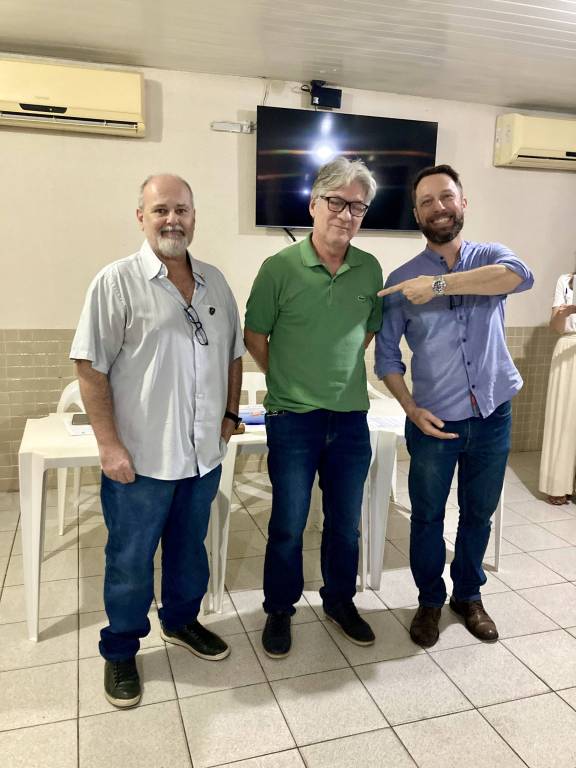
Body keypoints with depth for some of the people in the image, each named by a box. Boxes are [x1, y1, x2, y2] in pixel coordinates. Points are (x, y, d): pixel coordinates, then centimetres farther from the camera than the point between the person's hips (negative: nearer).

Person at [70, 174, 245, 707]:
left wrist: (231, 413, 10)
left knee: (190, 547, 22)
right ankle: (120, 651, 33)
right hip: (140, 458, -5)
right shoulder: (117, 281, -10)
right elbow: (91, 368, -13)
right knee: (131, 559, 12)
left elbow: (233, 352, 15)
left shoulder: (214, 281, 7)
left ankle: (181, 620, 45)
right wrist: (109, 444, -15)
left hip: (204, 453, 5)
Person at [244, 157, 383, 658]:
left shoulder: (371, 270, 1)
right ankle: (279, 610, 31)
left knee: (346, 522, 17)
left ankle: (340, 600, 38)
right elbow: (255, 336, -1)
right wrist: (290, 381, 3)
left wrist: (340, 370, 10)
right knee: (288, 526, 9)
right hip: (293, 419, -3)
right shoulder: (279, 268, -9)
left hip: (352, 418, 4)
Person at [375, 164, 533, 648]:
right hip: (435, 422, -1)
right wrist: (412, 409, -14)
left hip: (493, 416, 1)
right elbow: (387, 356, -2)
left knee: (478, 514, 17)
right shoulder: (401, 281, -3)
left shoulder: (491, 257, -1)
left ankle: (469, 595, 40)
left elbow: (520, 276, -26)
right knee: (428, 518, 12)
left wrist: (439, 284, -30)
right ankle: (430, 601, 35)